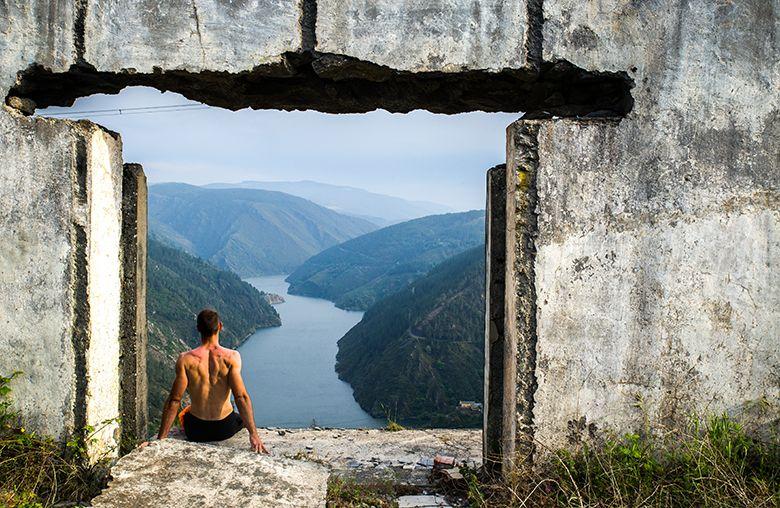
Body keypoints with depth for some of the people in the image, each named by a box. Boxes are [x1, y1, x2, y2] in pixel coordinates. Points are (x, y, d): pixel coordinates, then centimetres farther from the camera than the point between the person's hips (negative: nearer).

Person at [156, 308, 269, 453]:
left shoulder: (185, 359, -15)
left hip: (195, 431, 0)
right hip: (225, 429, 0)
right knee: (245, 418, 35)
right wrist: (253, 434, -24)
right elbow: (241, 397, -23)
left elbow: (174, 401, -15)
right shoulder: (232, 357, -16)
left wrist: (160, 438, -10)